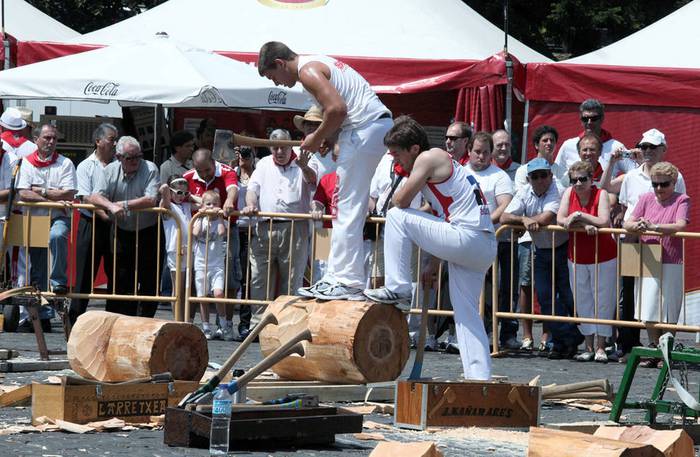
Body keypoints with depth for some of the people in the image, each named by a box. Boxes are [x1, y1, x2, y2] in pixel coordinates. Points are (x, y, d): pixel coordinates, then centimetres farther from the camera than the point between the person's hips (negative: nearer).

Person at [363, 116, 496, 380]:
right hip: (485, 249, 10)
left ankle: (398, 289, -4)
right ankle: (479, 377, 6)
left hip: (467, 238, -10)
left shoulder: (429, 158, -3)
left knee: (397, 216, -5)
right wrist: (434, 262, 32)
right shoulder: (442, 163, 26)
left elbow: (401, 201, -8)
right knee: (466, 315, 11)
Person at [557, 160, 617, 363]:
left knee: (603, 302, 1)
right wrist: (585, 225, -22)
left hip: (603, 258, -4)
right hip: (577, 257, 4)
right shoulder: (569, 193, -1)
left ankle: (600, 347, 9)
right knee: (583, 303, 8)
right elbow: (560, 220, -10)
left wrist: (579, 216, -18)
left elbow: (604, 221, -24)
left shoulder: (601, 194, -11)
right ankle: (588, 347, 16)